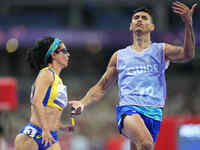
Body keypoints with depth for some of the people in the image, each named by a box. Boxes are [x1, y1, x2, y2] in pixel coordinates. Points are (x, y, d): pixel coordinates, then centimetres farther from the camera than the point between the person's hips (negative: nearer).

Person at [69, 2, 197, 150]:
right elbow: (101, 87, 25)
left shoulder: (161, 50, 13)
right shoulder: (119, 56, 19)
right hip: (128, 109, -1)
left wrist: (188, 24, -20)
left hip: (153, 113, 1)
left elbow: (187, 54, -6)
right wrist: (83, 102, 8)